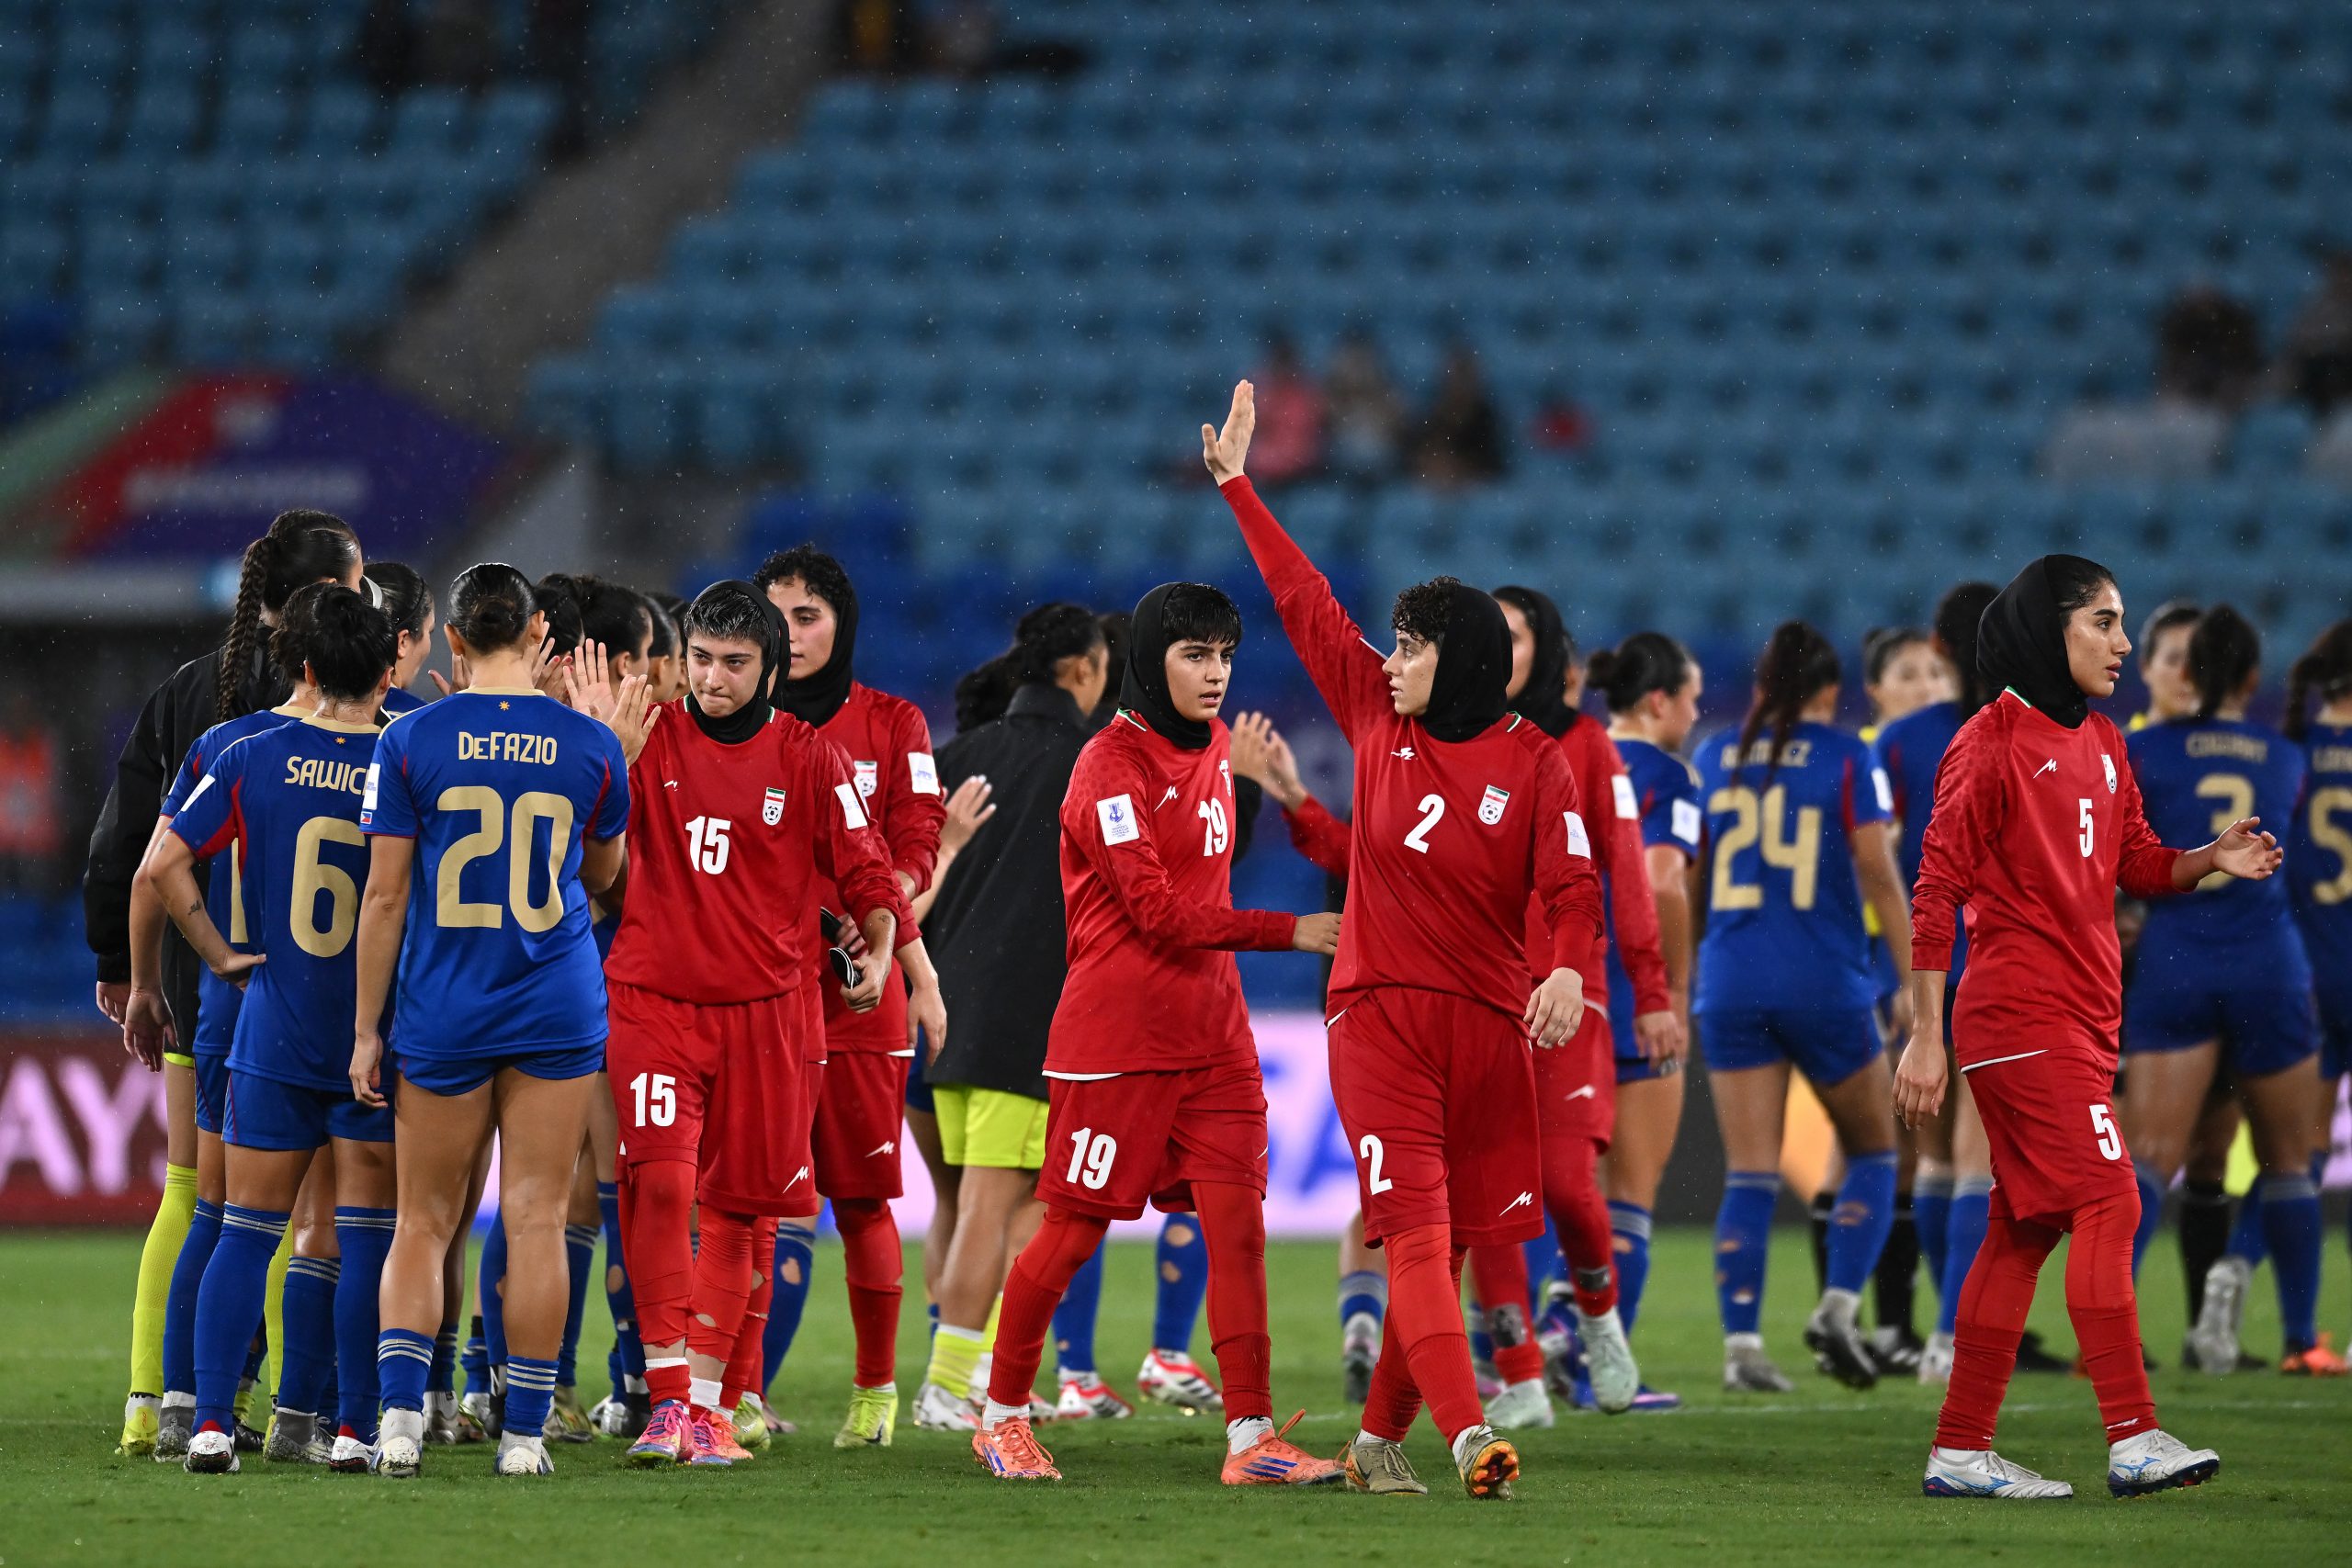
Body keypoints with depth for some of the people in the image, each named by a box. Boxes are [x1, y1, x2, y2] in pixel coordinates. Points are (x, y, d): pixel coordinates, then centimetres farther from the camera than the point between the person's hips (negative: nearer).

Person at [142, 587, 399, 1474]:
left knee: (245, 1230, 7)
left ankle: (211, 1422, 0)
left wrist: (217, 953, 3)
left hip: (272, 1035, 1)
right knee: (366, 1235, 5)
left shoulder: (255, 759, -3)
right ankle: (358, 1427, 3)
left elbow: (161, 865, -5)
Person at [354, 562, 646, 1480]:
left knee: (423, 1223, 8)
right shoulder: (590, 747, -2)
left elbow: (384, 897, -4)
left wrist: (365, 1030, 2)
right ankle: (524, 1433, 2)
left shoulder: (411, 741, -5)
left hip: (440, 1016, 0)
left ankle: (400, 1414, -6)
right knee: (536, 1220, 3)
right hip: (558, 1013, 0)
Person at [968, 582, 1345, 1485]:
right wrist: (1289, 933, -21)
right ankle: (1002, 1416, 18)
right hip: (1115, 1033, -7)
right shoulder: (1111, 765, -13)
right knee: (1075, 1232, 1)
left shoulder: (1212, 748, 11)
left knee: (1237, 1225, -4)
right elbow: (1158, 911, -20)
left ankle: (1251, 1436, -5)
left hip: (1211, 1034, 7)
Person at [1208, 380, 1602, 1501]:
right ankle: (1467, 1435, -27)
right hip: (1379, 1016, 1)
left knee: (1446, 1243, 6)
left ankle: (1380, 1439, 20)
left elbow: (1572, 884, -10)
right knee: (1414, 1226, -14)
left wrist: (1568, 969, -30)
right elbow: (1305, 602, 12)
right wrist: (1235, 484, 17)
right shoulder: (1378, 721, 6)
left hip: (1487, 1025, -1)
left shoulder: (1532, 763, -2)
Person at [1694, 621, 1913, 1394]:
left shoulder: (1714, 758, 8)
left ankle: (1741, 1343, -8)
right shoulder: (1845, 757, -3)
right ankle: (1838, 1308, -3)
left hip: (1731, 982, 3)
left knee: (1748, 1176, 3)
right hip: (1824, 982, -3)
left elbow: (1686, 883, 12)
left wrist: (1677, 988, 23)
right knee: (1872, 1153, 14)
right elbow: (1878, 874, -7)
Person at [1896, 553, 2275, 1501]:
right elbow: (1937, 890, -11)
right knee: (2107, 1202, -15)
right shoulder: (1993, 743, -9)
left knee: (2027, 1228, 8)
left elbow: (2139, 864, 20)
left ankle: (1960, 1452, 11)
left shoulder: (2100, 746, 16)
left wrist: (2212, 860, -3)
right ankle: (2134, 1439, -18)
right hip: (2021, 1017, -9)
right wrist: (1924, 1037, -14)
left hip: (2083, 1020, 9)